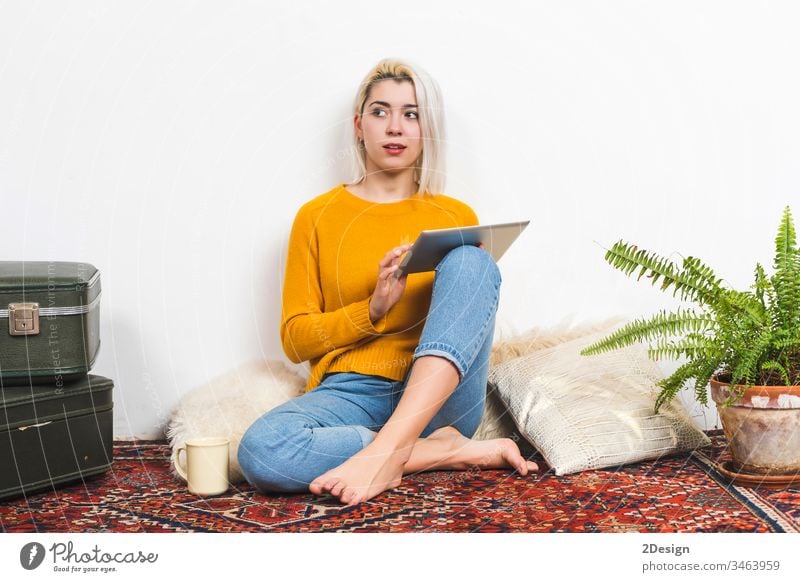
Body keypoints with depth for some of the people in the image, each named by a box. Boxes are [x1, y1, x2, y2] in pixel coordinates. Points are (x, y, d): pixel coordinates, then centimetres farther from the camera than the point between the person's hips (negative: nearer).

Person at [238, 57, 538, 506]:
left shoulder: (457, 215, 15)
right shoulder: (318, 216, 12)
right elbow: (295, 339, 7)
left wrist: (463, 284, -5)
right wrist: (373, 309, -10)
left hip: (439, 398, 1)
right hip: (351, 394, 0)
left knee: (471, 259, -25)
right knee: (260, 451, -34)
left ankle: (391, 448, -36)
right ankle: (447, 450, -22)